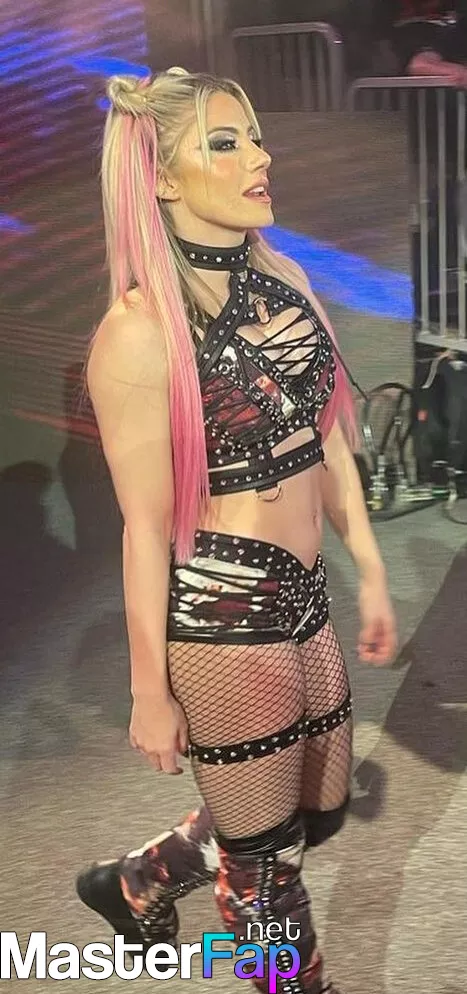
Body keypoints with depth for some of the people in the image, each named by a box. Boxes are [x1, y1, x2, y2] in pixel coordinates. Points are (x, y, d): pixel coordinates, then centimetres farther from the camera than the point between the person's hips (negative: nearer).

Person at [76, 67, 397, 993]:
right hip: (221, 617, -8)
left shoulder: (285, 277, 3)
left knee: (320, 813, 25)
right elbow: (145, 525, -15)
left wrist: (371, 573, 14)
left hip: (303, 600, 8)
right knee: (266, 855, 14)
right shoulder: (140, 330, -18)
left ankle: (135, 884, 47)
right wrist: (150, 692, -9)